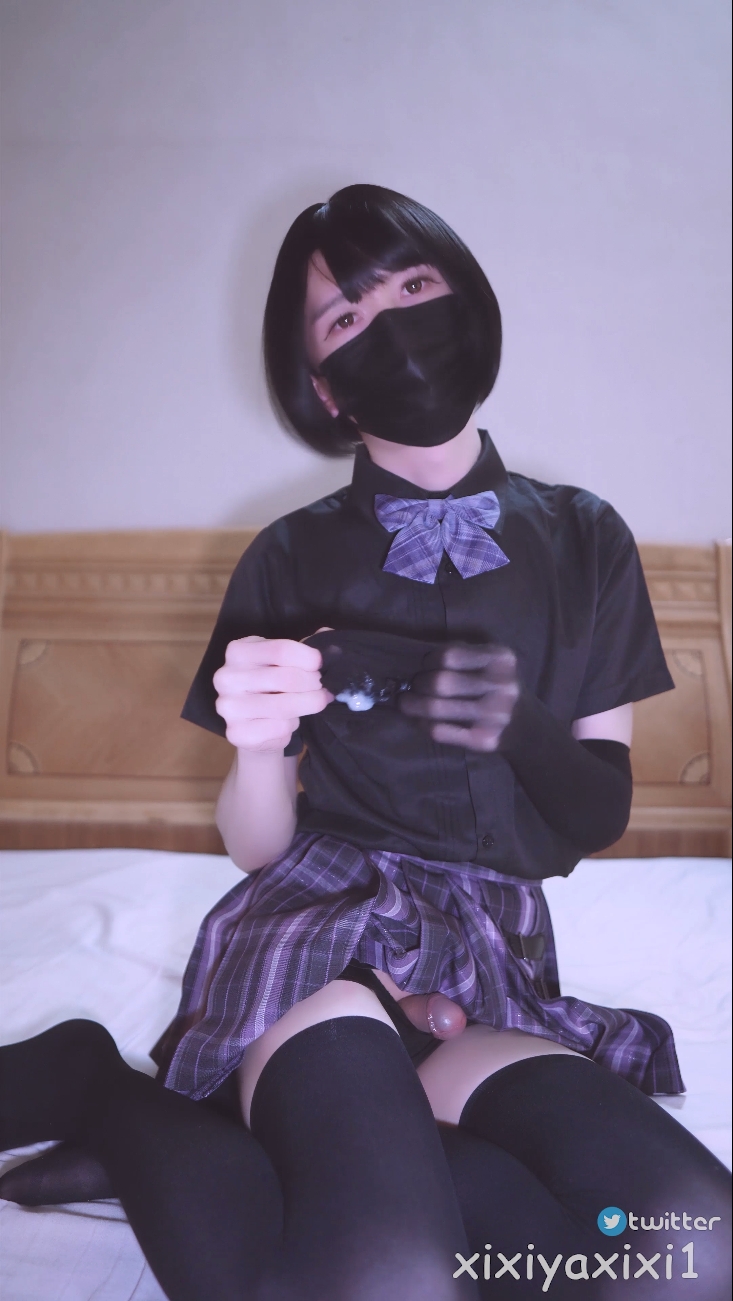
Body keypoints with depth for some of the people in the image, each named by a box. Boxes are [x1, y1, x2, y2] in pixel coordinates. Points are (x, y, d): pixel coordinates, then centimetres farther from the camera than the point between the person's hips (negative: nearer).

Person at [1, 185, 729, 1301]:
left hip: (492, 956, 4)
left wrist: (526, 728, -14)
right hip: (321, 920, -3)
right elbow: (259, 848, 4)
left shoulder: (585, 540, 9)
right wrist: (259, 746, -19)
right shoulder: (291, 561, 4)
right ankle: (93, 1083, -6)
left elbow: (604, 815, 9)